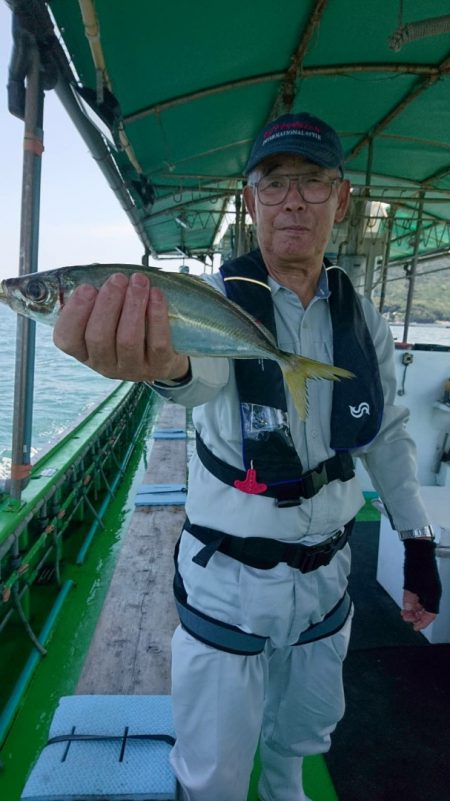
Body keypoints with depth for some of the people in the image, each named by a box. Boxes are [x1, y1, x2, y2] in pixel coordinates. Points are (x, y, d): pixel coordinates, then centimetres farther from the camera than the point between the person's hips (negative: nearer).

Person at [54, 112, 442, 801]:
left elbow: (388, 436, 7)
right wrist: (165, 359, -64)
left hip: (326, 572, 5)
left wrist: (419, 545, 7)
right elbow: (203, 371, -40)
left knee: (304, 732, 29)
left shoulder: (364, 321, -3)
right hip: (228, 581, -4)